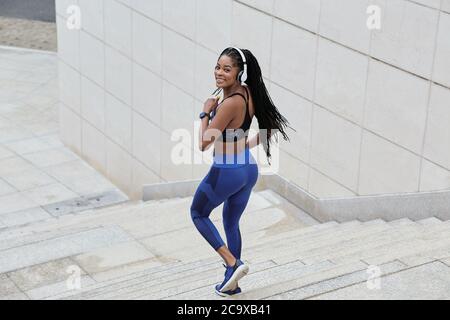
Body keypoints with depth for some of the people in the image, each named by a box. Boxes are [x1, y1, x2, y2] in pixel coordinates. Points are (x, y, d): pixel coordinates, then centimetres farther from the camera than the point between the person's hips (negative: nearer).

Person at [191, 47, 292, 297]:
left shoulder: (230, 103, -27)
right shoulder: (248, 94, -3)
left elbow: (204, 143, -22)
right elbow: (272, 126, 10)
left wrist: (206, 112, -11)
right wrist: (247, 145, 10)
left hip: (226, 172, -8)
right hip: (249, 170, 8)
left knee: (198, 213, 17)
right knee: (231, 222, 22)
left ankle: (233, 262, 7)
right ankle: (231, 282, 30)